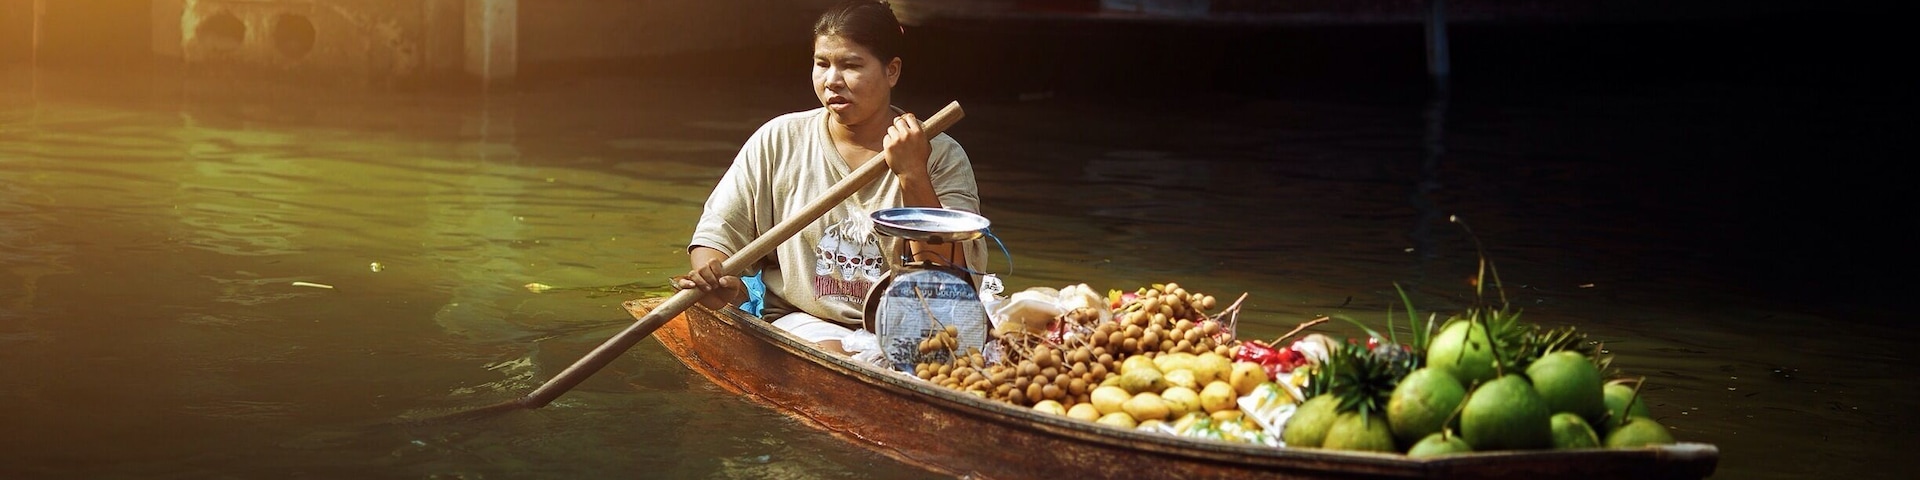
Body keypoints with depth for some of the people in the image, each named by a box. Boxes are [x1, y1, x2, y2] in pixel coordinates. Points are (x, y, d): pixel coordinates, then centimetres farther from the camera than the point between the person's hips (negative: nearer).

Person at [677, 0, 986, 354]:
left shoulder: (943, 158, 1)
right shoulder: (777, 142, 6)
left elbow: (950, 281, -8)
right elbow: (716, 233, 6)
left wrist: (913, 176, -17)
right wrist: (712, 280, -19)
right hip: (803, 321, 0)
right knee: (833, 356, -33)